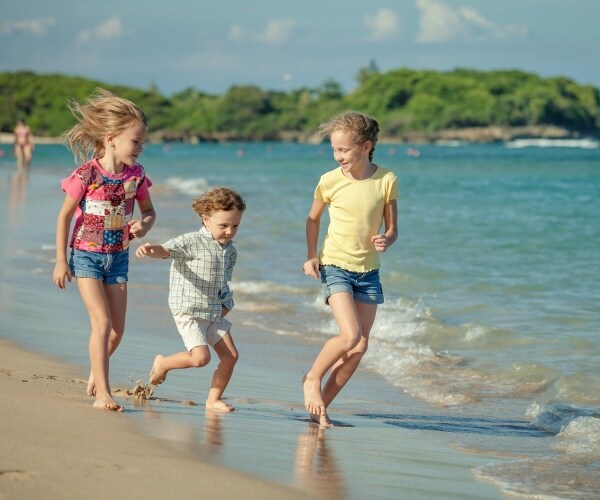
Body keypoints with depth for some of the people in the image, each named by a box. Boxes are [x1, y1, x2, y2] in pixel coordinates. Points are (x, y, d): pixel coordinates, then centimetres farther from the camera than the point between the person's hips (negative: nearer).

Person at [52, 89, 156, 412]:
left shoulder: (136, 175, -4)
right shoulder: (87, 174, -17)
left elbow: (148, 210, 11)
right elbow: (64, 216, -10)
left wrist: (144, 225, -14)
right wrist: (61, 262, -10)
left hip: (118, 256, 5)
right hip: (86, 255, -5)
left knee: (117, 330, 6)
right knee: (102, 322, -15)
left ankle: (96, 371, 35)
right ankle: (102, 393, -10)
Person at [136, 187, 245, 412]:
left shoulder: (231, 251, 9)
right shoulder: (192, 242, -13)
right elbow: (167, 249, -29)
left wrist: (226, 304, 7)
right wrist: (152, 249, -51)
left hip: (214, 312, 7)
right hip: (189, 311, -7)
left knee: (231, 355, 2)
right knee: (201, 357, -17)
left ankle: (214, 399, 19)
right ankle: (163, 363, 12)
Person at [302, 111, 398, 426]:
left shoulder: (386, 181, -5)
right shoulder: (330, 181, -7)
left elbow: (392, 228, 3)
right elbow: (313, 219, 10)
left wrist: (386, 241, -19)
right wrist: (312, 256, -1)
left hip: (368, 271, 3)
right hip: (335, 267, -3)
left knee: (360, 346, -1)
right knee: (350, 335, -20)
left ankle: (321, 406, 11)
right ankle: (312, 378, 6)